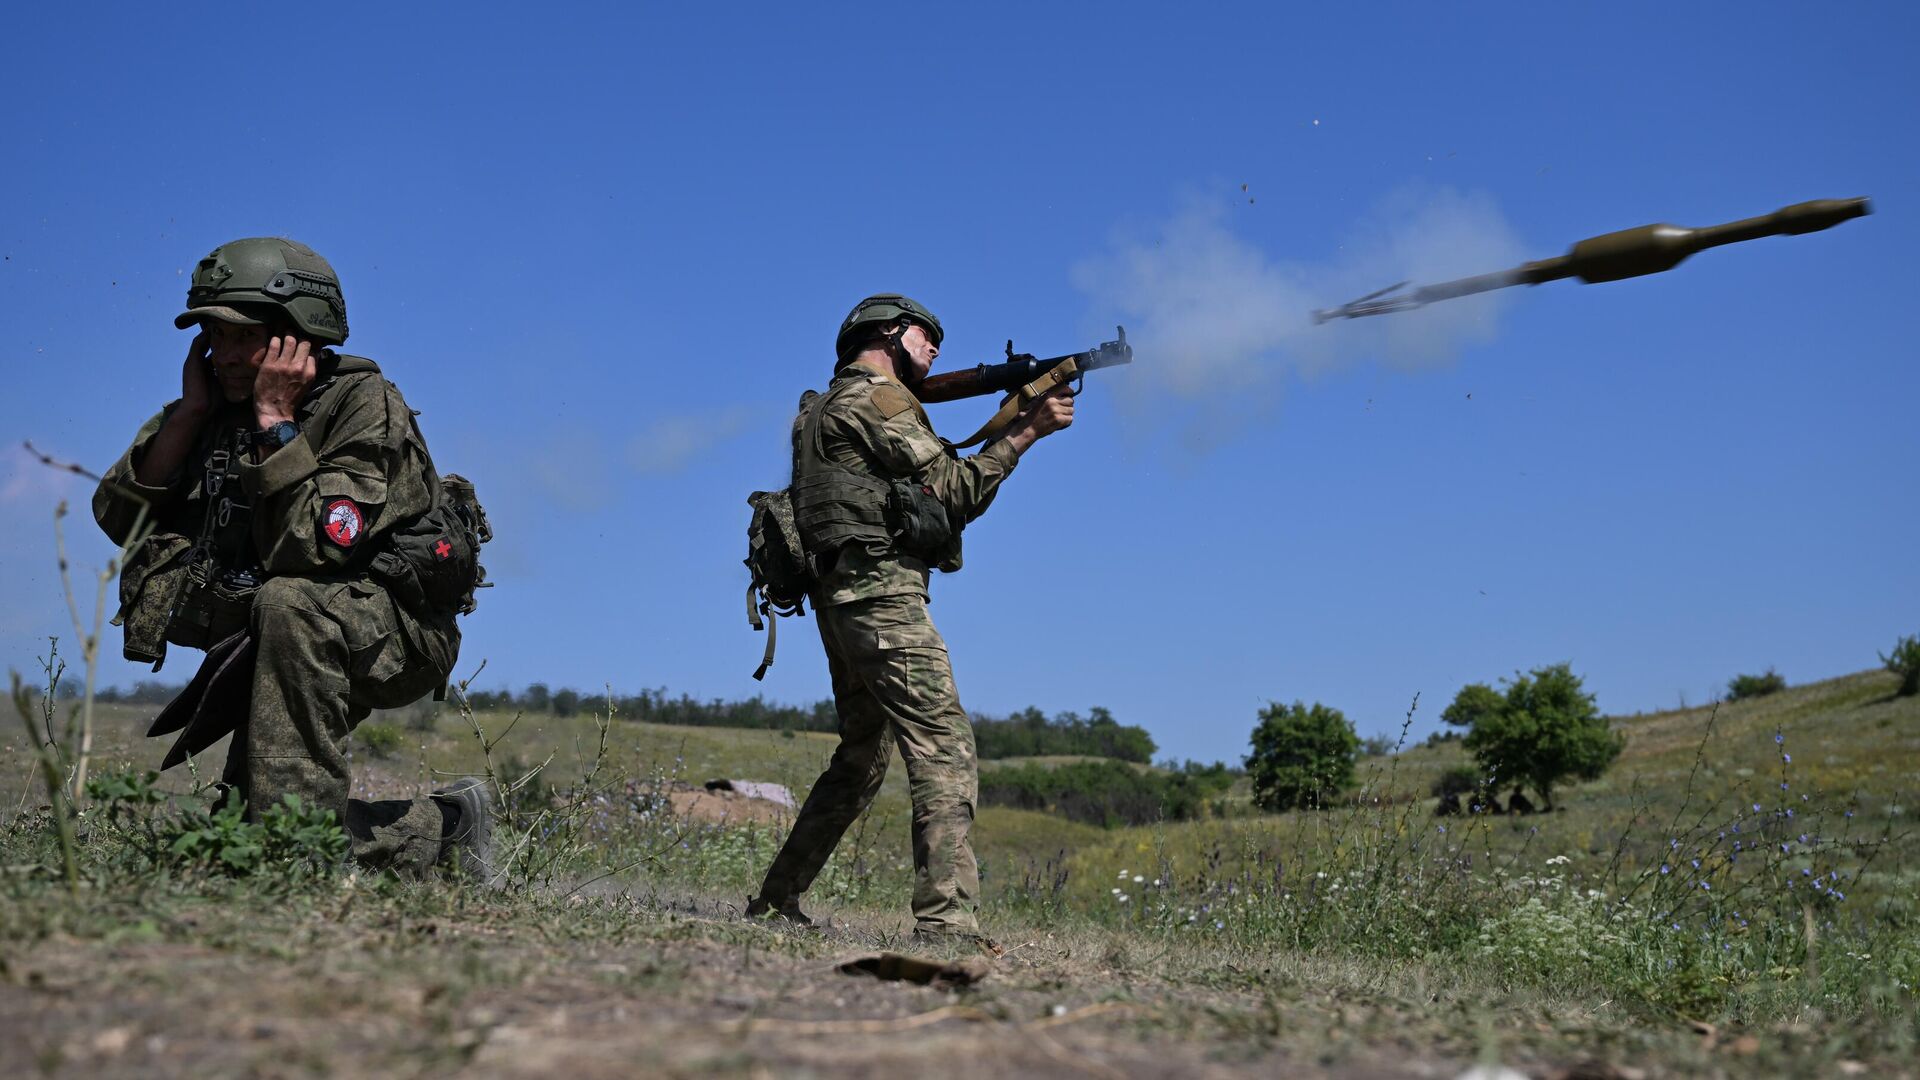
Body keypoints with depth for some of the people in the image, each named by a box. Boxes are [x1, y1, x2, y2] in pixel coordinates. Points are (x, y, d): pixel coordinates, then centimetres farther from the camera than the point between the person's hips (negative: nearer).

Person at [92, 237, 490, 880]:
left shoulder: (364, 404, -18)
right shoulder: (220, 410, 2)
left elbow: (308, 550, -31)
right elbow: (120, 519, -4)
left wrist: (276, 420, -28)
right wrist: (188, 411, -11)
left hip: (398, 632, -7)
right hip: (297, 652, 7)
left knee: (288, 601, -38)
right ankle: (438, 832, 21)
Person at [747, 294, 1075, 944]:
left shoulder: (831, 407, 26)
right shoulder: (877, 395, -4)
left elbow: (939, 496, 21)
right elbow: (955, 490, -8)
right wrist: (1026, 432, -3)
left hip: (843, 598, 10)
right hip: (881, 591, -10)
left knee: (863, 758, 18)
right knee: (944, 744, -16)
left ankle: (776, 901, 25)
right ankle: (947, 923, -24)